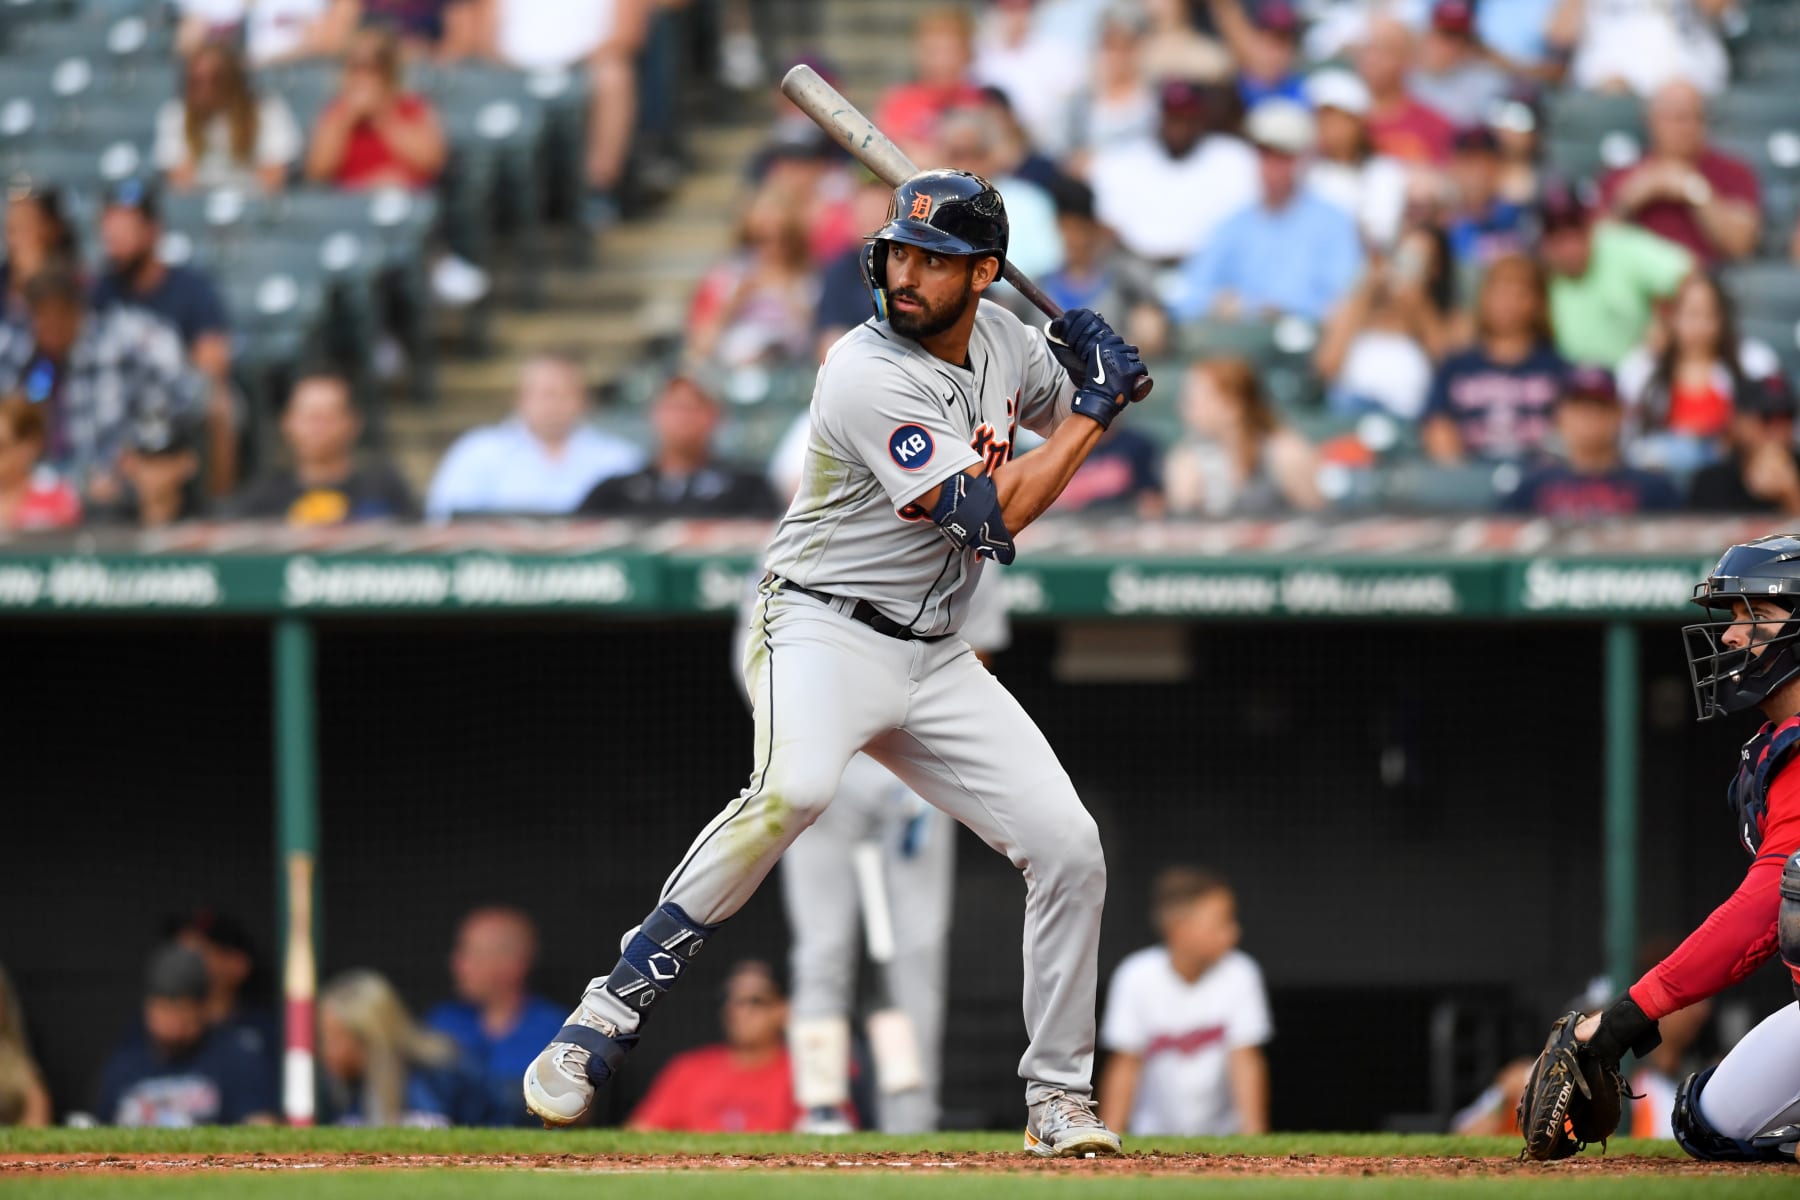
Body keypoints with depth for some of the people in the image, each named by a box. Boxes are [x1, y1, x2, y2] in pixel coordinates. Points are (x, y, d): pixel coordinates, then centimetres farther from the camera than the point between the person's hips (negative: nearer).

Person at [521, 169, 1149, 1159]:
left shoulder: (1002, 338, 4)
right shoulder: (872, 377, -20)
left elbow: (1069, 413, 26)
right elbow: (987, 518, -23)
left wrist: (1099, 370, 2)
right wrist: (1095, 410, -15)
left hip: (937, 660, 7)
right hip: (827, 632, -7)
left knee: (1068, 846, -1)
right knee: (792, 789, -37)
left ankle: (1059, 1099, 12)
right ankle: (610, 1012, -31)